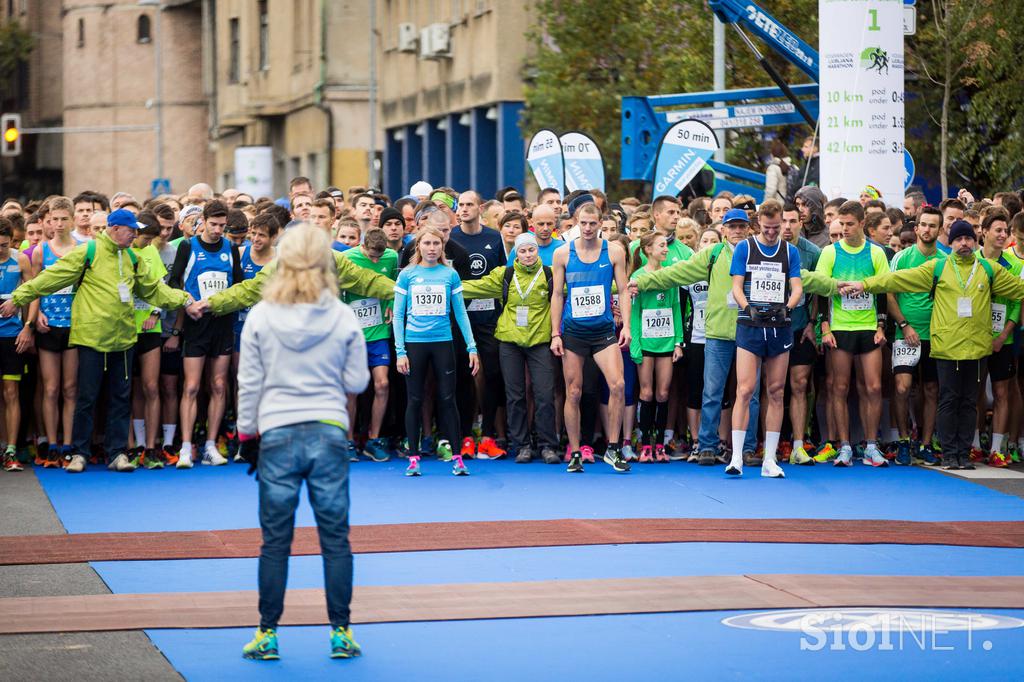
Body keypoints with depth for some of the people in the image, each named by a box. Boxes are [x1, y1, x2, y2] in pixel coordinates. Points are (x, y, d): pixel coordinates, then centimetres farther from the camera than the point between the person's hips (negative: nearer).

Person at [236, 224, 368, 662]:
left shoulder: (260, 317, -4)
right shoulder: (343, 318, -2)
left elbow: (249, 384, 1)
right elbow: (357, 382, 4)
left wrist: (247, 434, 11)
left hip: (277, 435, 0)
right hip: (328, 433, 0)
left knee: (275, 542, 6)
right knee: (335, 539, 7)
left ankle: (267, 634, 10)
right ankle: (341, 632, 9)